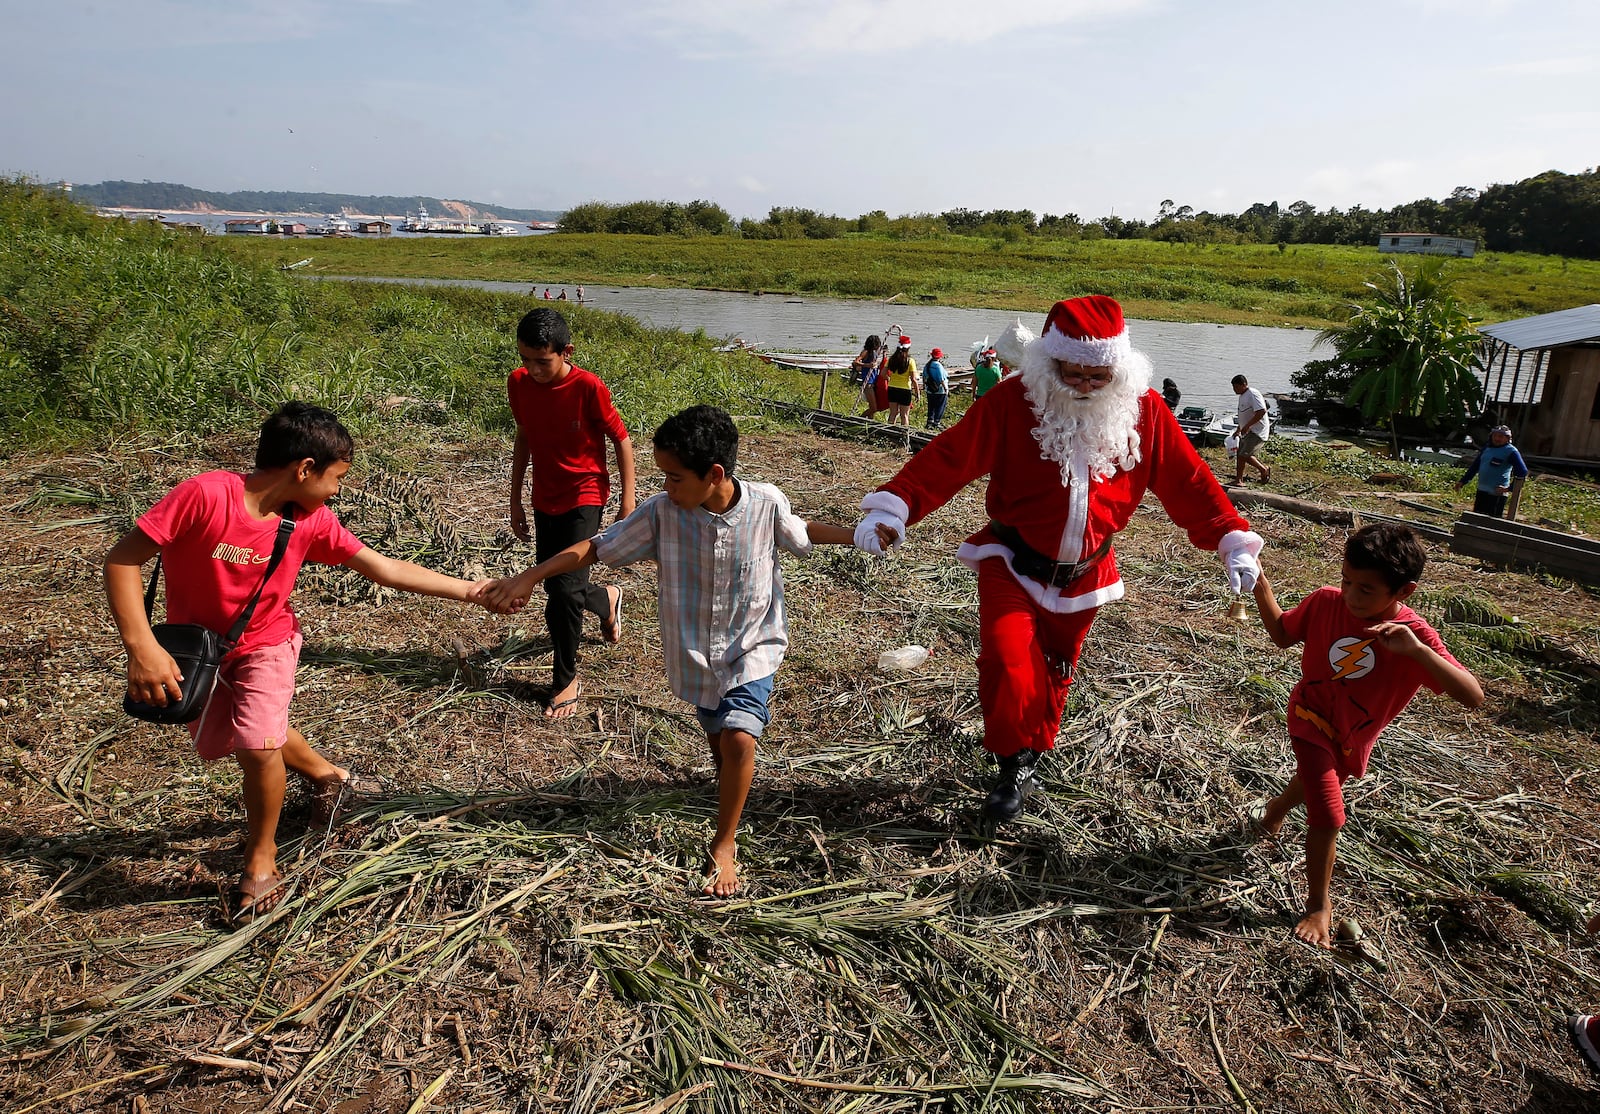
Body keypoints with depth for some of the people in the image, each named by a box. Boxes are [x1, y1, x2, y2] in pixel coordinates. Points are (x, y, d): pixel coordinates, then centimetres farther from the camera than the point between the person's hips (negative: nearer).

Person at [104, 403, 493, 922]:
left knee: (258, 747, -17)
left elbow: (387, 569, -11)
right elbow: (122, 559, -25)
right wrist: (142, 647, -33)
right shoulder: (205, 495, -30)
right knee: (218, 743, 17)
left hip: (265, 641, 0)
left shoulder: (311, 521, -17)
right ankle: (324, 773, 43)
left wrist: (468, 591, -13)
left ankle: (261, 862, 8)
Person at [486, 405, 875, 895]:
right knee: (717, 738, 18)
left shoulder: (766, 503, -19)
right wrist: (529, 577, -22)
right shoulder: (662, 511, -19)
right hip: (696, 652, 2)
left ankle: (723, 845, 4)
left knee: (738, 740, -17)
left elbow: (799, 531, 4)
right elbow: (597, 547, -14)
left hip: (752, 648, -2)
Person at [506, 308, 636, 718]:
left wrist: (628, 501, -10)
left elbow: (621, 440, -10)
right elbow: (523, 439, 9)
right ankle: (607, 599, 47)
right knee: (553, 585, 14)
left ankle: (566, 680, 8)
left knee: (565, 589, -12)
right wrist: (515, 500, 12)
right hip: (545, 498, 6)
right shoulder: (518, 384, -4)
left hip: (584, 496, -6)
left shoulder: (588, 387, -20)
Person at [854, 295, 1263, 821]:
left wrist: (1234, 542, -9)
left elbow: (1189, 482, -2)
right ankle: (1015, 763, 4)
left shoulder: (1143, 410, -8)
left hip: (1084, 574, 3)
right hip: (1012, 562, -3)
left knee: (1055, 670, 17)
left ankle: (1034, 752, 43)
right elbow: (948, 458, -22)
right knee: (1008, 660, -21)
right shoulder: (1013, 400, -17)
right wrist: (892, 507, -35)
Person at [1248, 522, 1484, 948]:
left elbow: (1473, 696, -36)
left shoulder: (1415, 636, -27)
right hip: (1311, 717, -2)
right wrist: (1261, 589, -21)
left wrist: (1416, 650, -50)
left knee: (1317, 781, 30)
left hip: (1352, 738, 2)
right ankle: (1318, 904, 12)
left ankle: (1272, 812, 65)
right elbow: (1282, 634, -4)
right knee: (1329, 817, -11)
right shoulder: (1326, 602, -22)